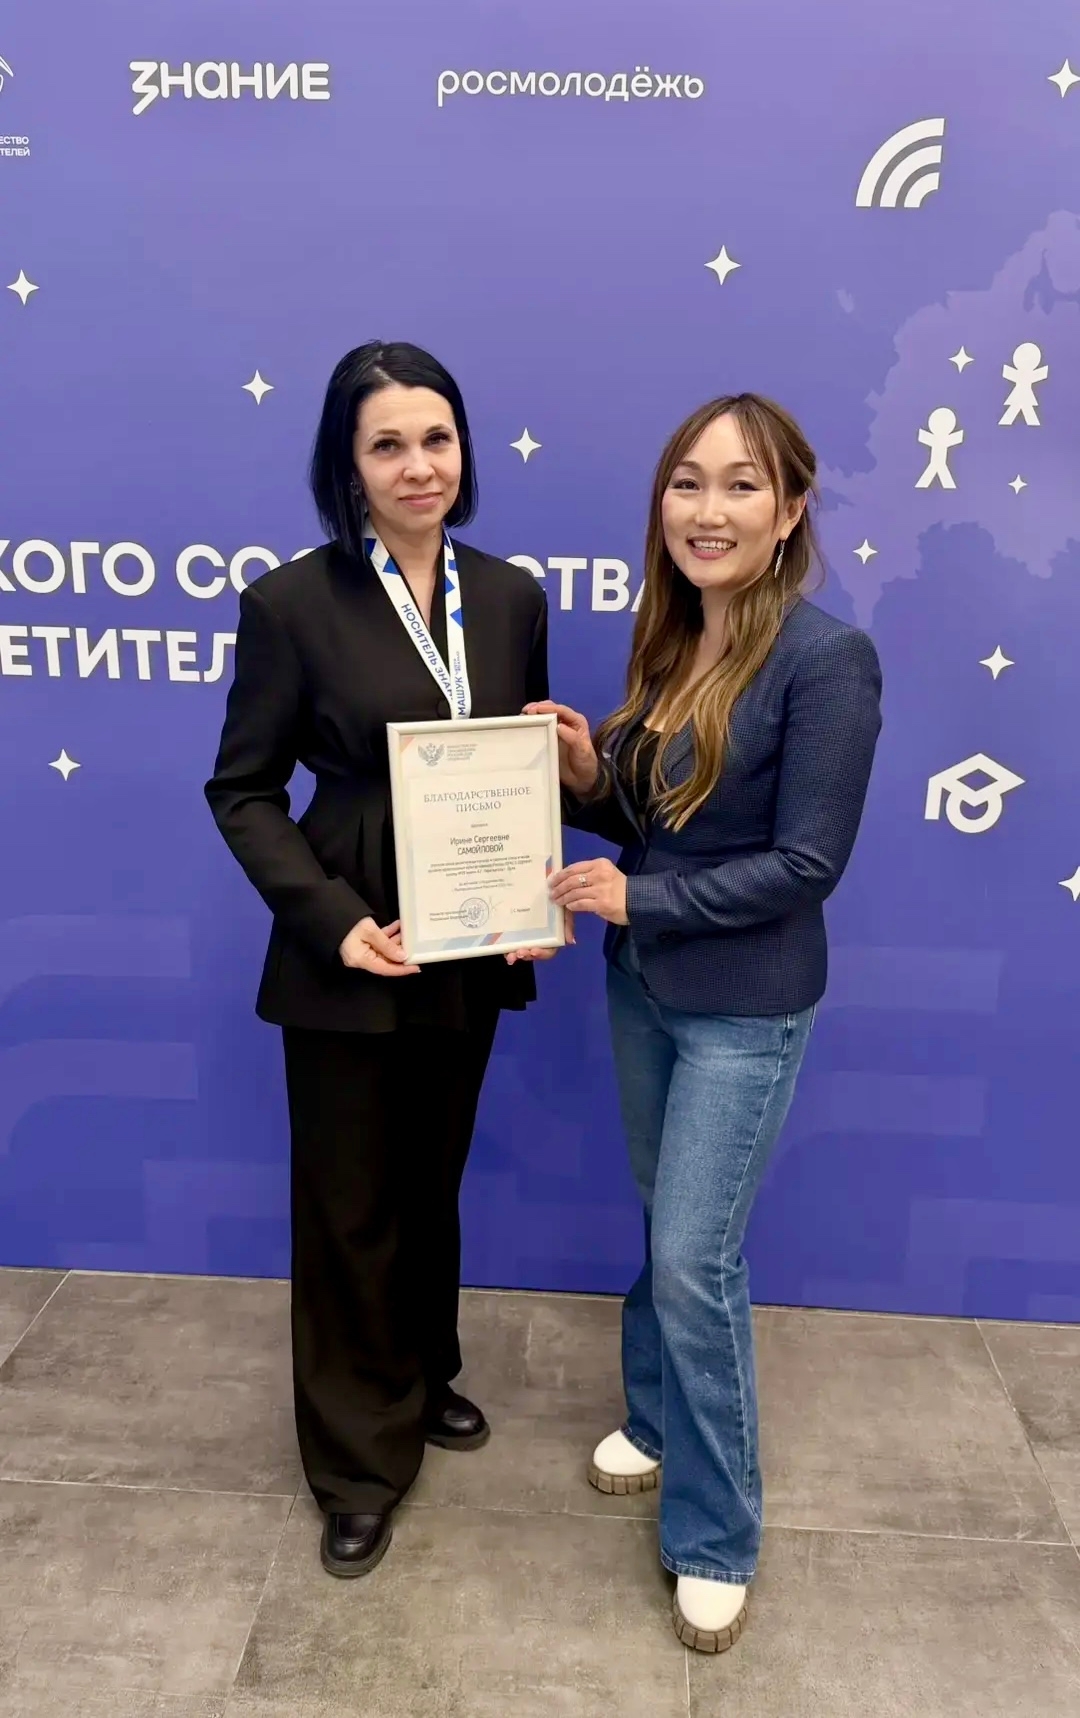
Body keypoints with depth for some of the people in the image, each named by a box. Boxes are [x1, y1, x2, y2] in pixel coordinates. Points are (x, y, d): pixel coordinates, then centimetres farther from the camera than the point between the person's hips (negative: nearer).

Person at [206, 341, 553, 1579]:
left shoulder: (511, 598, 2)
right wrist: (332, 920, -20)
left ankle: (423, 1379, 47)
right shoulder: (292, 603, -11)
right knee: (348, 1210, 10)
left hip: (472, 954, 4)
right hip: (347, 957, -4)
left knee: (432, 1186, 22)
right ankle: (361, 1462, 31)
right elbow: (242, 791, -8)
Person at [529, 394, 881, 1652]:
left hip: (744, 1008, -6)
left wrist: (635, 897, -19)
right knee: (663, 1225, 21)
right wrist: (585, 776, -11)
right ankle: (657, 1418, 44)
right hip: (641, 984, 7)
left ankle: (715, 1537, 21)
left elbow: (807, 863, -20)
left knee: (694, 1258, 0)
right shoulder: (666, 643, 3)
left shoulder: (825, 660, -19)